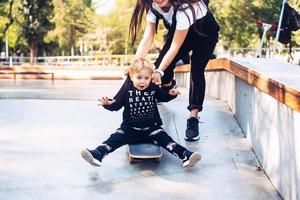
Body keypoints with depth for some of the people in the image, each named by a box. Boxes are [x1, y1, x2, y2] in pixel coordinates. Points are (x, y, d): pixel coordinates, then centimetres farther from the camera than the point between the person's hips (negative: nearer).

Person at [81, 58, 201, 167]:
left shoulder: (154, 88, 2)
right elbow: (117, 104, -5)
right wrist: (108, 103, -27)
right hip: (130, 127, -1)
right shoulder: (127, 89, -3)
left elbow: (163, 97, 19)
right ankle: (97, 155, -31)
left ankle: (185, 155, -25)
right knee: (115, 138, -19)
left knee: (165, 139, -17)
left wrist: (172, 94, -2)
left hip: (151, 128, 1)